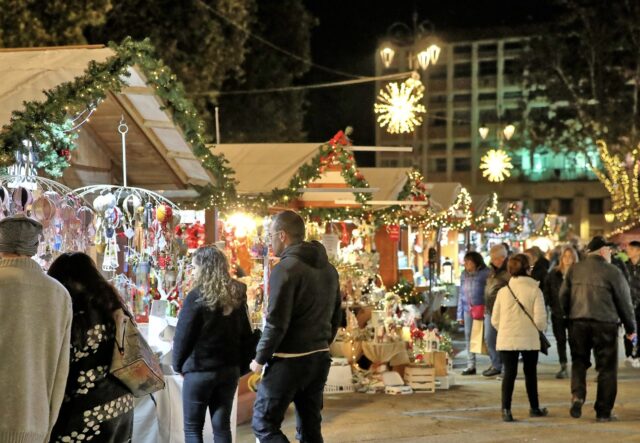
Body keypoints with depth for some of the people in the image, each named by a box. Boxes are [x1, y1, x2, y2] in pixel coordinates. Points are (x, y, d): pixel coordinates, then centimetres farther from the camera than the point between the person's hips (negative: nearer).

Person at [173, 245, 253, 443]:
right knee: (222, 426, 11)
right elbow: (245, 334, 9)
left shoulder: (197, 296, -13)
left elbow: (183, 335, -10)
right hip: (229, 369, 5)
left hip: (200, 370, -5)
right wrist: (240, 364, 15)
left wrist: (178, 364, 4)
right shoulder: (236, 296, 4)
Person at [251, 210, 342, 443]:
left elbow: (276, 322, -18)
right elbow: (335, 317, 16)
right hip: (320, 358, 8)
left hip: (289, 360, -8)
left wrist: (260, 359, -7)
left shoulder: (285, 269, -14)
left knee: (263, 424, -1)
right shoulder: (328, 269, 12)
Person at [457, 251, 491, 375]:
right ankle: (471, 365, 12)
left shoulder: (485, 273, -4)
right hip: (468, 310, 6)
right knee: (469, 336, 6)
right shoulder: (464, 275, 14)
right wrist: (460, 314, 14)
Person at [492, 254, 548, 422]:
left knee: (509, 373, 3)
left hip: (507, 340, 1)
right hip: (529, 339, -1)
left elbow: (495, 320, 4)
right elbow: (540, 319, -13)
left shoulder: (503, 291, -1)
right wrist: (540, 328, 9)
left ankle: (506, 409, -9)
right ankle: (534, 408, 28)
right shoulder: (534, 290, -9)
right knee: (530, 373, 15)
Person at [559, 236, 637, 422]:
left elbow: (563, 297, 8)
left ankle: (577, 396, -5)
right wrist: (630, 328, 11)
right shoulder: (612, 272, -5)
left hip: (578, 323, 3)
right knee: (607, 368, 7)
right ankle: (603, 411, 9)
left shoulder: (574, 270, 6)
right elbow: (624, 302, 0)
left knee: (579, 362, 17)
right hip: (605, 323, -3)